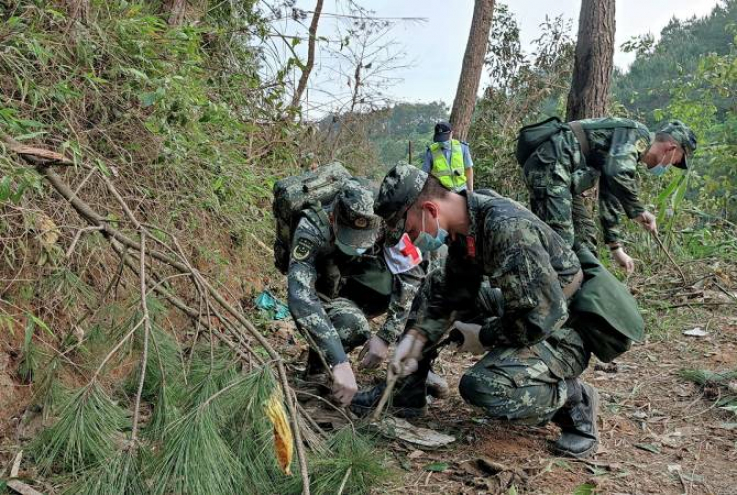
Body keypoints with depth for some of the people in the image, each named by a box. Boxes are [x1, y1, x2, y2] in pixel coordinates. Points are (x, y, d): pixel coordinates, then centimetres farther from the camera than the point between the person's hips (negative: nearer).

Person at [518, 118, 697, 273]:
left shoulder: (628, 151, 25)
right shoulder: (638, 134, -5)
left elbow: (610, 198, 29)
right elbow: (618, 173, -25)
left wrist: (616, 248, 29)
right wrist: (638, 211, -13)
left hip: (558, 170, 11)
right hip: (549, 163, -11)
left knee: (584, 234, 14)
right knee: (561, 239, -17)